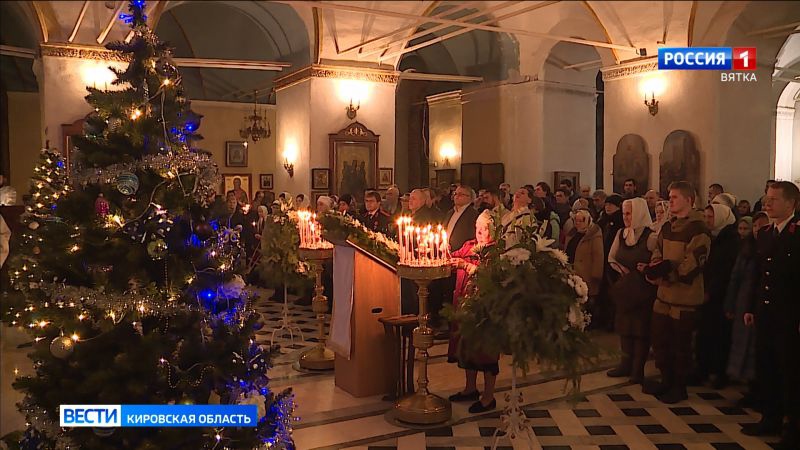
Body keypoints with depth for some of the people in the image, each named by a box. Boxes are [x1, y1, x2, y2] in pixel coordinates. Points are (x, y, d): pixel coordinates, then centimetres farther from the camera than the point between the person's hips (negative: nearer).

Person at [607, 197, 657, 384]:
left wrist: (645, 271, -13)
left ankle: (638, 368, 12)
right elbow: (611, 258, 14)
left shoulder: (650, 237, -16)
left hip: (643, 290, -6)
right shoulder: (621, 234, 4)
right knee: (625, 326, 11)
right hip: (625, 289, 6)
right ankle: (626, 364, 23)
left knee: (641, 328, 1)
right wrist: (623, 270, -1)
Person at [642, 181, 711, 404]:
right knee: (659, 339, 15)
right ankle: (666, 381, 33)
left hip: (686, 296, -7)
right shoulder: (668, 227, 10)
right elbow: (657, 255, 10)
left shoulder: (699, 229, -14)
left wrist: (667, 269, -24)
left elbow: (691, 267, -20)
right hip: (664, 293, 8)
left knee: (680, 344, 6)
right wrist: (652, 268, -10)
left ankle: (679, 386, 23)